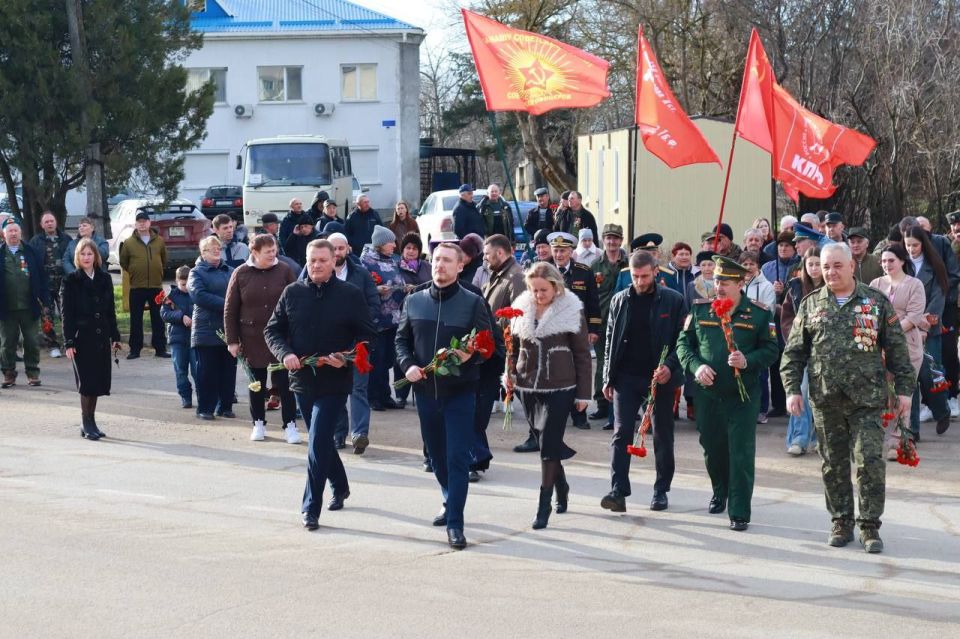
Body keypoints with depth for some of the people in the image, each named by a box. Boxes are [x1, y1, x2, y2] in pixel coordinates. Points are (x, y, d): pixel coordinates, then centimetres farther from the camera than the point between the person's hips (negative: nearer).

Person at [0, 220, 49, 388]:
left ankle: (33, 373, 15)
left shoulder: (31, 252, 4)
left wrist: (44, 300, -2)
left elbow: (42, 277, 3)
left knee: (32, 342, 5)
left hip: (29, 307, 0)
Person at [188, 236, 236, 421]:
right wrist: (225, 304, -18)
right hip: (207, 329, -4)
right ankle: (205, 408, 5)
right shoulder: (197, 273, 2)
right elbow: (198, 295, -14)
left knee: (229, 369, 6)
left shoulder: (230, 271, 15)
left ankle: (225, 406, 15)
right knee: (207, 371, -1)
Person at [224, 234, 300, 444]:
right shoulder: (241, 274, -3)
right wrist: (232, 340, -2)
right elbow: (230, 309, 1)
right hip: (252, 339, 0)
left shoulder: (284, 271, -1)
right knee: (257, 383, 11)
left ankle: (289, 424, 5)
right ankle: (258, 423, 23)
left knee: (285, 383, -1)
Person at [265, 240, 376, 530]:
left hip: (335, 381, -4)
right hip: (302, 378, 4)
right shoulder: (292, 293, 3)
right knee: (321, 440, 18)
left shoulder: (351, 295, -5)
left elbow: (367, 335, -2)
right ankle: (340, 487, 39)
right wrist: (285, 354, -11)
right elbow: (273, 330, 8)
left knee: (318, 443, -11)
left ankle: (311, 507, -6)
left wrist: (345, 358, -18)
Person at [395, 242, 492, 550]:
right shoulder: (414, 301, 6)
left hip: (460, 389, -4)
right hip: (425, 388, 4)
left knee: (457, 456, -7)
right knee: (436, 453, 16)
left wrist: (470, 355, -23)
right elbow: (402, 339, 12)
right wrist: (408, 364, -6)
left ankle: (455, 523, -5)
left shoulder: (473, 302, -5)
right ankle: (450, 501, 38)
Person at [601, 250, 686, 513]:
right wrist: (608, 378, 5)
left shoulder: (673, 301, -3)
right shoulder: (619, 301, 6)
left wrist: (670, 366, -18)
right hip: (626, 377, 2)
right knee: (621, 433, -5)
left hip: (660, 377, -2)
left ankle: (661, 490, 18)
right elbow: (610, 340, 10)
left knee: (663, 436, 8)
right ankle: (618, 491, -8)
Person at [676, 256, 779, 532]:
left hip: (743, 396, -3)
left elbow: (770, 350, -1)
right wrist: (696, 366, -12)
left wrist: (748, 361, -20)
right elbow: (684, 343, 6)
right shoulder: (700, 310, 3)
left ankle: (740, 513, 1)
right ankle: (720, 492, 43)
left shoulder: (760, 314, -4)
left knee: (741, 454, -5)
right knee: (712, 448, 17)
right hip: (707, 394, 3)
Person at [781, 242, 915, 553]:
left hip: (867, 398, -2)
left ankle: (870, 525, 2)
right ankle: (841, 523, 18)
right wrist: (792, 389, 1)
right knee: (834, 464, 7)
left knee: (870, 461, -7)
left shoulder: (877, 302, 4)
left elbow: (897, 349, 6)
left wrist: (904, 389, 2)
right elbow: (794, 352, 10)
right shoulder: (811, 304, 8)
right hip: (825, 399, 2)